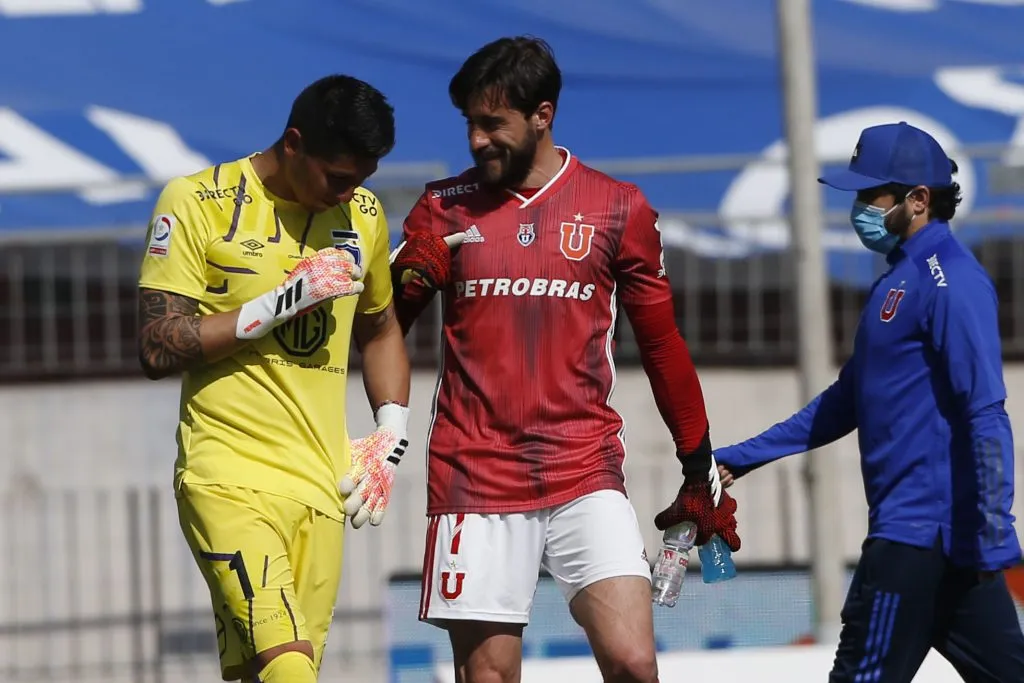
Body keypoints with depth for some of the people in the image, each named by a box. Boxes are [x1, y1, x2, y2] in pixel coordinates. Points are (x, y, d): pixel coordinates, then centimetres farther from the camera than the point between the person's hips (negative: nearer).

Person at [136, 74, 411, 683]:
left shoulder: (363, 215, 13)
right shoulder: (198, 203, -5)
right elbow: (158, 349, -10)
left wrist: (391, 434, 16)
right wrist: (279, 304, -15)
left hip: (322, 488, 6)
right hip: (229, 477, -6)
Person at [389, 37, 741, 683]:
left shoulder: (619, 209, 6)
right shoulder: (446, 208, 7)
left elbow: (662, 344, 12)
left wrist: (701, 472, 14)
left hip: (586, 476, -1)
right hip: (476, 478, 1)